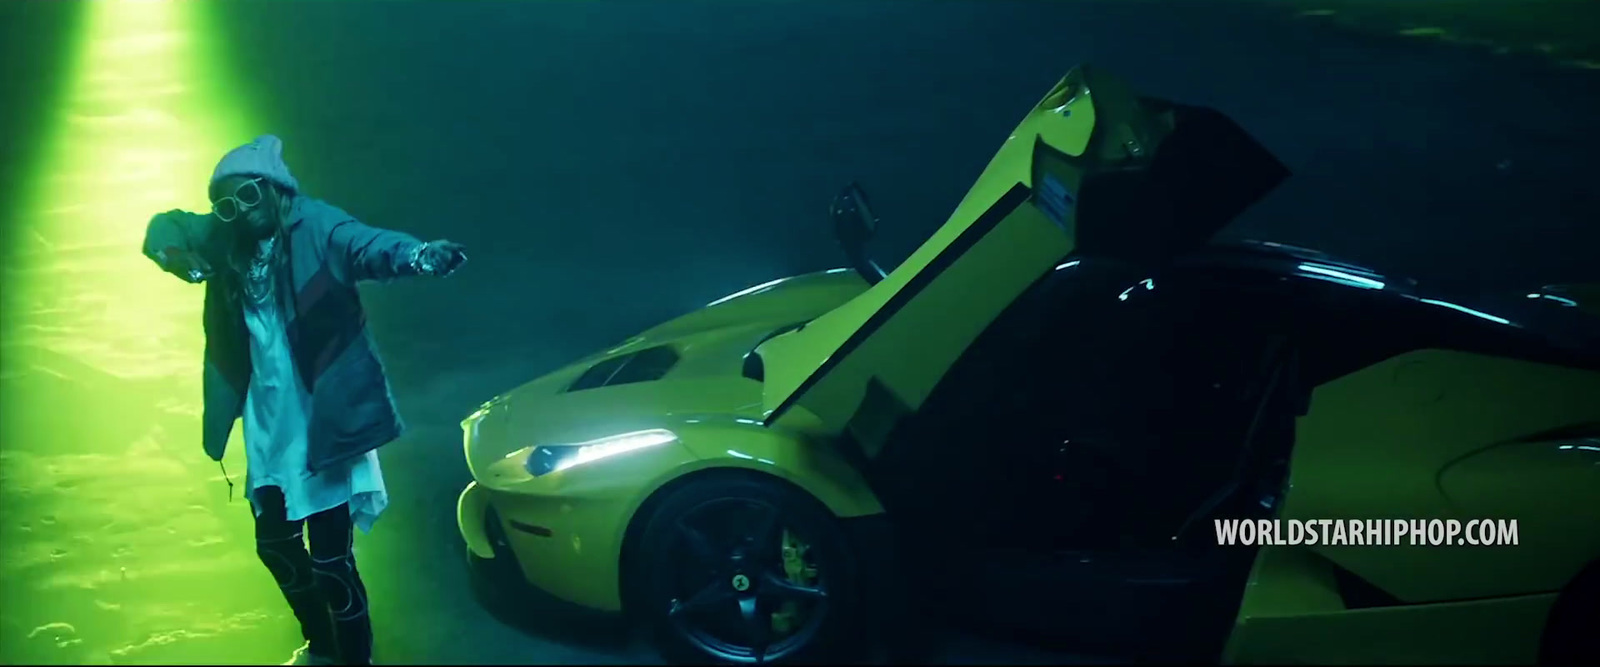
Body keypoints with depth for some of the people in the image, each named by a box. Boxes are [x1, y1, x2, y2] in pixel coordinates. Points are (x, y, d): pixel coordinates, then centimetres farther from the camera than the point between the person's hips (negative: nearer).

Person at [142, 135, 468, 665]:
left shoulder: (315, 228, -15)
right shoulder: (225, 242, 4)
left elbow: (369, 246, -32)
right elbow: (166, 227, 17)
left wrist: (418, 255, -56)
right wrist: (175, 252, -9)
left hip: (320, 421, -8)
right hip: (267, 426, 8)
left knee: (330, 559, -6)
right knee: (276, 544, 21)